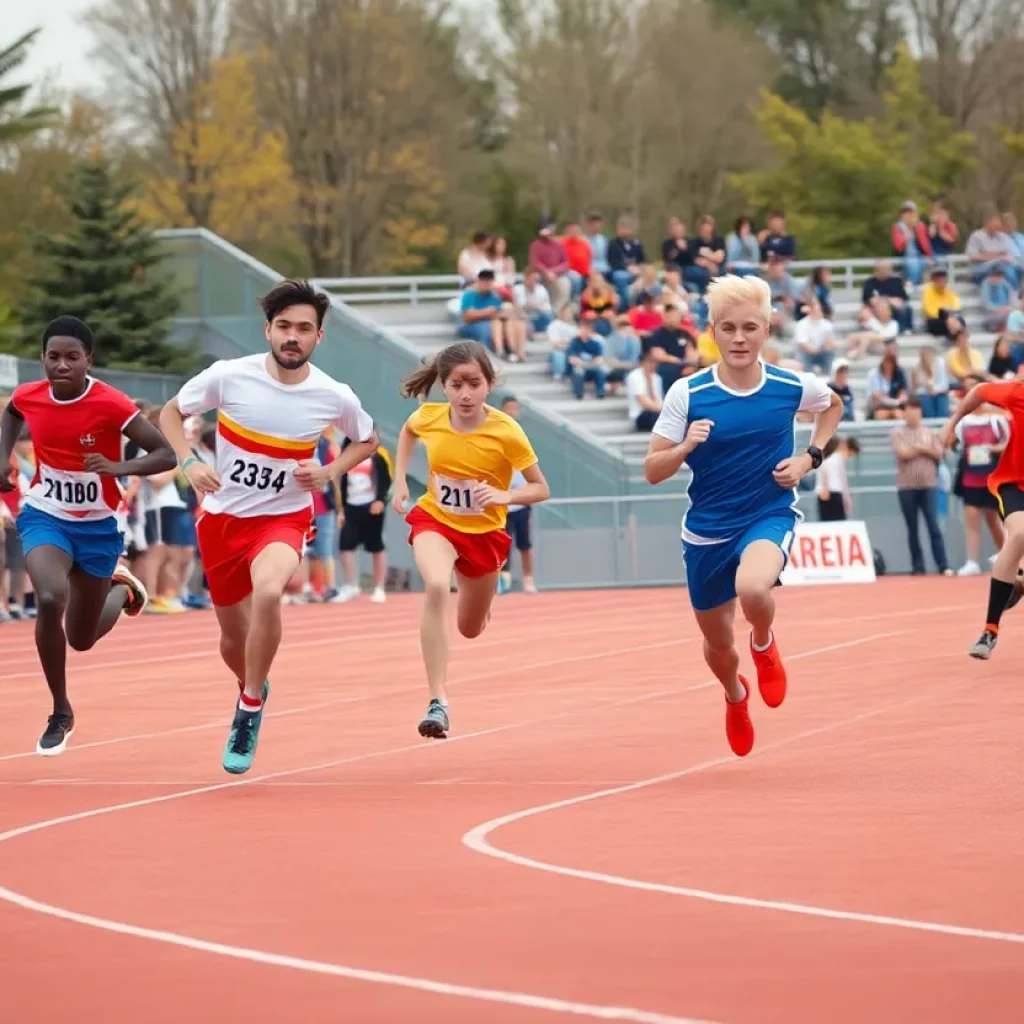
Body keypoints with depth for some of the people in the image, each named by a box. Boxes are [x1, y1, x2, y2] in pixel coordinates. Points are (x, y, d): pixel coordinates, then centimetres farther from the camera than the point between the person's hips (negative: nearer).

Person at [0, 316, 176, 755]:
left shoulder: (111, 404, -23)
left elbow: (166, 455, -21)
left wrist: (118, 467, -37)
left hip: (97, 526, -1)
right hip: (45, 517, 1)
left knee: (82, 639, 11)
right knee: (50, 598, -29)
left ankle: (121, 589, 48)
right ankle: (61, 713, -11)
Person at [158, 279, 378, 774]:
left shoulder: (335, 397, -11)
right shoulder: (229, 376, -14)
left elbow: (368, 439, 11)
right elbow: (171, 412, 2)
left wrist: (330, 472, -7)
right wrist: (189, 463, -14)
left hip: (284, 516, -2)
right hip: (221, 516, 2)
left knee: (267, 592, -34)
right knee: (234, 635, 12)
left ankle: (251, 707, -15)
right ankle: (251, 687, 49)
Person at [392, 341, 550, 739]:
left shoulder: (506, 432, -23)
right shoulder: (427, 418, -16)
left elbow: (541, 489, -14)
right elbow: (407, 432, 11)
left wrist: (505, 496, -33)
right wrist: (400, 481, 1)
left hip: (484, 532, 0)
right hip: (435, 520, 0)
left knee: (471, 629, 16)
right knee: (436, 587, -33)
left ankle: (476, 594, 57)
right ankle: (438, 702, -34)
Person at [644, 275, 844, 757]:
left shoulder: (792, 387, -10)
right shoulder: (687, 393, -14)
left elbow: (833, 405, 14)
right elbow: (652, 471, -10)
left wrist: (810, 458, -1)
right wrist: (685, 447, -30)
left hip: (770, 515, -1)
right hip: (707, 529, 1)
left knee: (752, 588, -35)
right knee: (718, 643, 15)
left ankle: (764, 646, 3)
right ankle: (736, 696, 54)